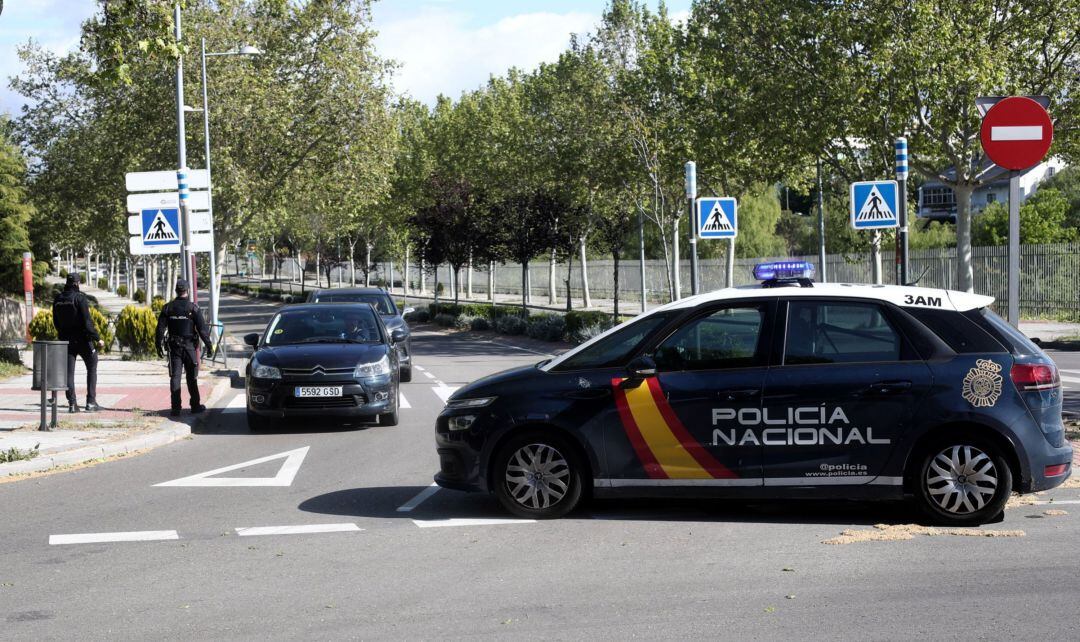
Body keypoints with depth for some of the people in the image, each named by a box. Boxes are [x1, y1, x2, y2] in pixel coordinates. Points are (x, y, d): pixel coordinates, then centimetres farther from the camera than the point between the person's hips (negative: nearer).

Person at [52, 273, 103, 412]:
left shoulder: (58, 299, 3)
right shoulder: (80, 297, -14)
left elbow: (56, 322, 11)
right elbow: (87, 321, -19)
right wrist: (97, 338, -14)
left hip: (66, 339, 4)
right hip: (83, 339, -4)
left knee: (69, 372, 8)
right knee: (92, 369, 8)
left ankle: (72, 403, 3)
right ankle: (91, 402, 3)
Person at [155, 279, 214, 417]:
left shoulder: (168, 308, 0)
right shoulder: (193, 308, -8)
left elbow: (160, 328, 2)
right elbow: (202, 329, -8)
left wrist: (159, 346, 11)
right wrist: (209, 345, -1)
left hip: (174, 346, 2)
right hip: (189, 346, -2)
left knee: (175, 377, 3)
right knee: (191, 377, 7)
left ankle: (176, 407, -2)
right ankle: (195, 406, 13)